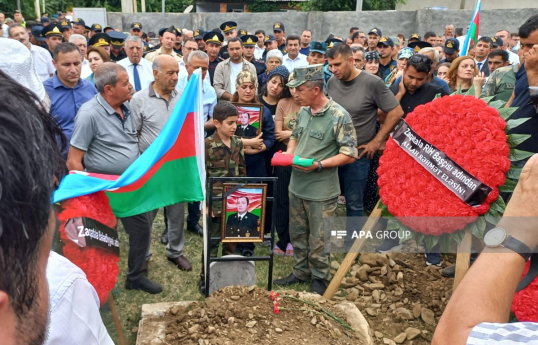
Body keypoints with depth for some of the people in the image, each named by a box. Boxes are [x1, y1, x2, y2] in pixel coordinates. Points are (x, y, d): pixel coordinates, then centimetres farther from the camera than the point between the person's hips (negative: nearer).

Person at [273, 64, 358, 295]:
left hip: (321, 191, -7)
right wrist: (288, 154, -1)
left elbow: (349, 154, -17)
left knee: (318, 240, 8)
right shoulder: (303, 112, 3)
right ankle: (301, 271, 38)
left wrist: (318, 165, -24)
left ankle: (320, 278, 28)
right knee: (297, 234, 19)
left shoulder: (339, 116, -17)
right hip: (296, 185, 7)